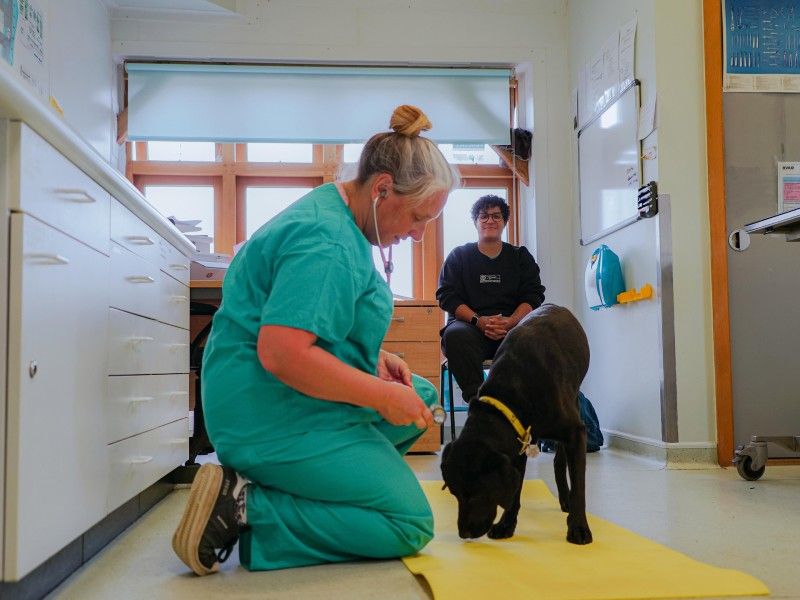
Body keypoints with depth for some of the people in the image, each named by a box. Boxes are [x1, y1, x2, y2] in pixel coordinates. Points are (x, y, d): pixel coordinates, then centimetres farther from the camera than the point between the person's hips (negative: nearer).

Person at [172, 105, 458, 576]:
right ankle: (247, 508, -10)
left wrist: (376, 357, 8)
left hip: (282, 403, 10)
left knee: (423, 397, 19)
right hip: (278, 420, -10)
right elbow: (281, 353, -30)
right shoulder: (326, 244, -22)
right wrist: (382, 396, -21)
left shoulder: (334, 216, 11)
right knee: (412, 525, -7)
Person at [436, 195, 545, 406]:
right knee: (455, 335, -37)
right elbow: (447, 296, 5)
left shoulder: (520, 256, 21)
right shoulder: (459, 256, 17)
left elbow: (533, 296, 8)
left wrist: (510, 322, -13)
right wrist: (478, 321, -13)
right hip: (470, 325, -1)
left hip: (513, 325, 1)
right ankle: (475, 398, -37)